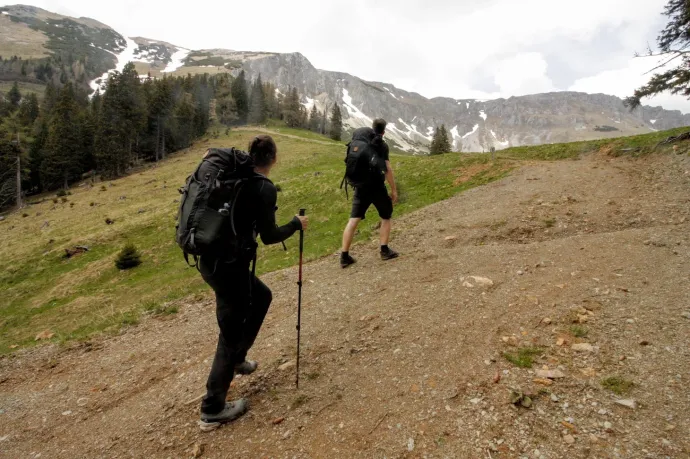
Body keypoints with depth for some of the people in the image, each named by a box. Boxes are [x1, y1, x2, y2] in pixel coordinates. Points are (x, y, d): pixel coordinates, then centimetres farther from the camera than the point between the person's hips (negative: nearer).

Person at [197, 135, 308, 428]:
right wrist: (296, 225, 2)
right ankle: (212, 411, 21)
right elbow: (268, 236, -12)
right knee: (231, 335, 6)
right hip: (229, 266, -9)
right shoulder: (265, 188, -14)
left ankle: (236, 360, 38)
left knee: (261, 297, 28)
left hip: (210, 260, 9)